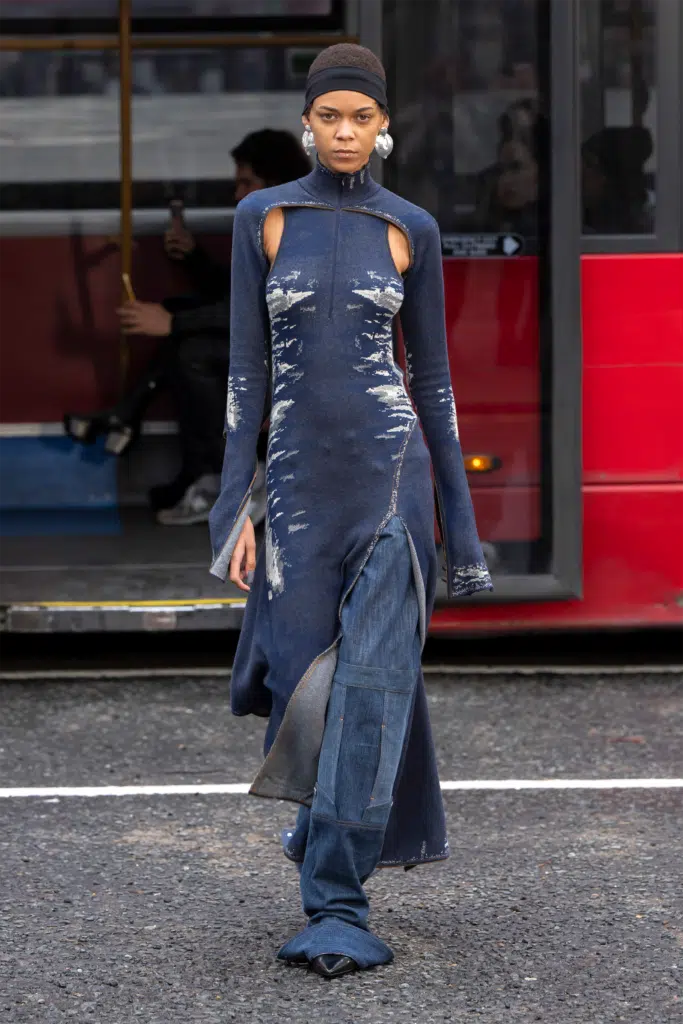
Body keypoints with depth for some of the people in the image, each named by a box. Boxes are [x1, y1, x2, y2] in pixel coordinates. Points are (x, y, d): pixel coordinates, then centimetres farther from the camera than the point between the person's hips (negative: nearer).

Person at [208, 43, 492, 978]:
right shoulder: (262, 218, 5)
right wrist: (234, 504, -3)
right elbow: (247, 368, 3)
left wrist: (462, 523, 6)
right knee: (303, 676, 4)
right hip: (300, 476, 1)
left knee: (370, 678, -8)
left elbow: (434, 376, 8)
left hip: (390, 471, -1)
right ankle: (333, 825, 35)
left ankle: (338, 906, -6)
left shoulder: (410, 228, 5)